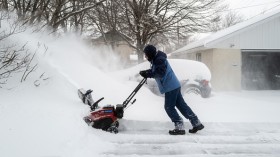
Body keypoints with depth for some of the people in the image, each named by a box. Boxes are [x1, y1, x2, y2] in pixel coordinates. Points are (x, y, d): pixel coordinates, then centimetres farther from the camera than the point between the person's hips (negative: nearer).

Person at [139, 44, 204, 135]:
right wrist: (146, 72, 10)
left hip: (170, 87, -10)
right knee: (181, 105, 12)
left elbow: (160, 73, -26)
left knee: (169, 107, -4)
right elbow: (154, 71, 26)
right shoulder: (156, 60, 17)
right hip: (174, 86, 10)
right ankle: (197, 123, 16)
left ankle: (179, 127, -1)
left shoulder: (159, 60, -16)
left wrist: (148, 74, -24)